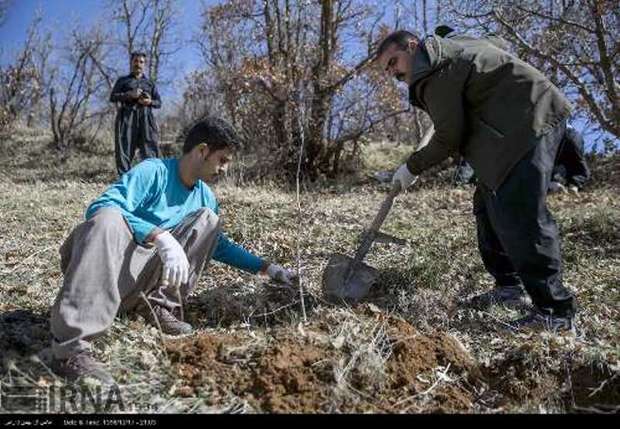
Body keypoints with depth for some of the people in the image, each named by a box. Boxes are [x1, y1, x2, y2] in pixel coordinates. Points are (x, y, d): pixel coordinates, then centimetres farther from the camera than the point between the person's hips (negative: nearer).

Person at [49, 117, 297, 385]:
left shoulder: (204, 195, 10)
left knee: (207, 219, -2)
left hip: (144, 273, 6)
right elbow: (100, 207, -26)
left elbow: (218, 245, 22)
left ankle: (158, 303, -9)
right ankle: (70, 349, -40)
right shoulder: (153, 171, -12)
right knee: (109, 218, -38)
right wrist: (161, 236, -38)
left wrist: (266, 268, 17)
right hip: (105, 266, -6)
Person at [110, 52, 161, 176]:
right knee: (124, 149, -10)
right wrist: (129, 95, -7)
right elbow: (112, 97, 9)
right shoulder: (123, 80, 22)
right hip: (127, 116, -1)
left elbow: (159, 102, 18)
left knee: (150, 148, -13)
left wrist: (150, 102, -5)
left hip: (146, 117, 1)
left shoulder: (150, 83, 27)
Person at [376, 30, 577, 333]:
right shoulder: (445, 48, 19)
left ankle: (555, 311, -15)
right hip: (514, 128, 11)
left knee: (518, 213, -18)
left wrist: (412, 168, -1)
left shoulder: (432, 67, -13)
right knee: (489, 206, 11)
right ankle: (508, 284, 18)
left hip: (531, 121, -11)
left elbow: (449, 136, -14)